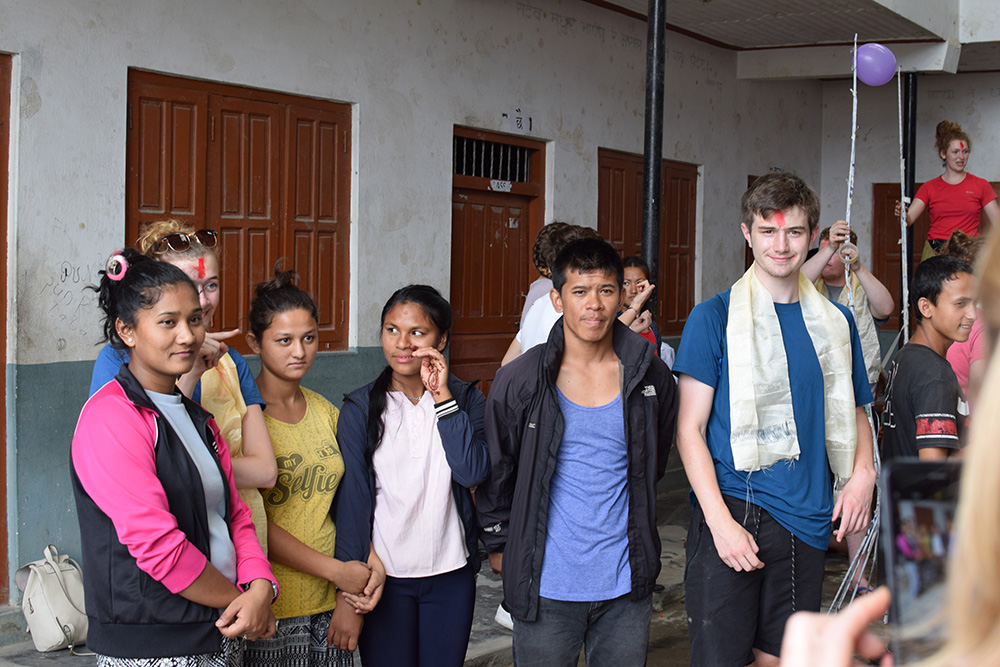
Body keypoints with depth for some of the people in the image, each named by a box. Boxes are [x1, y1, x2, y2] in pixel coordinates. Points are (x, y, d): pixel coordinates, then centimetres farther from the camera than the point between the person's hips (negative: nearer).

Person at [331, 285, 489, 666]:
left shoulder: (466, 399, 0)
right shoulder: (360, 408, -3)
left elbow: (473, 473, -15)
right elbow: (352, 499, -5)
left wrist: (442, 398, -18)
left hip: (451, 575, 1)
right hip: (383, 575, -1)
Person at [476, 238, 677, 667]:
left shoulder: (651, 378, 1)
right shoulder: (519, 382, -6)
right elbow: (495, 472, 5)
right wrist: (498, 544, 8)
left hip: (625, 582, 2)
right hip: (546, 585, -2)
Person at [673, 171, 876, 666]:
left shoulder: (835, 322, 11)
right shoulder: (714, 318, -2)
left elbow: (853, 413, 21)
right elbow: (690, 429, -5)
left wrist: (862, 473, 0)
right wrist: (720, 520, -15)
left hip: (805, 519, 4)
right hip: (731, 511, -4)